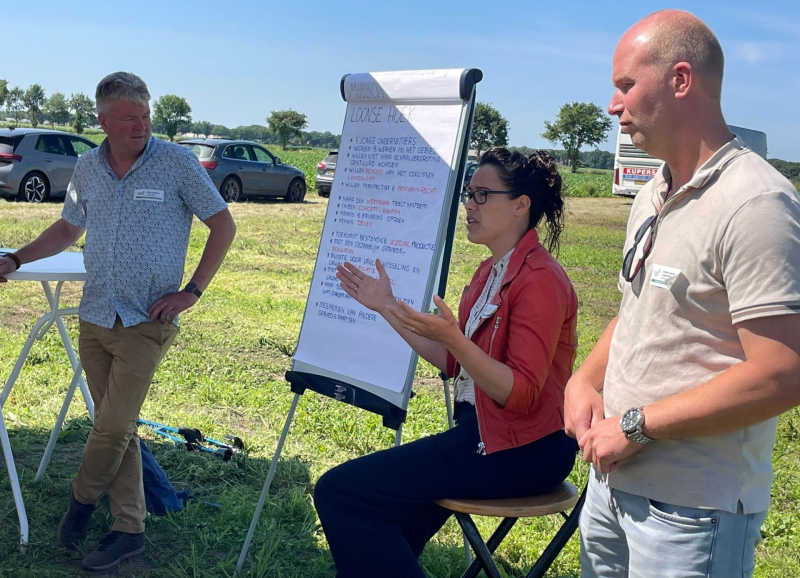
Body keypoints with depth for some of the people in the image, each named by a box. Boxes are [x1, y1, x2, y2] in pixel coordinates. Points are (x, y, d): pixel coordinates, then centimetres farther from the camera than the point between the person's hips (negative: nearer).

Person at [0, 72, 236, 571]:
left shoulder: (177, 163, -9)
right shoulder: (88, 168, 6)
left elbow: (223, 224, -5)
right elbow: (68, 229, 21)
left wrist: (192, 292, -8)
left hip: (146, 323, -4)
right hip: (95, 318, 5)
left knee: (114, 426, -4)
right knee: (119, 426, 9)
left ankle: (83, 497, 25)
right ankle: (130, 529, 20)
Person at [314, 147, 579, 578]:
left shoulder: (539, 279, -17)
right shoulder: (490, 271, 11)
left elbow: (520, 394, -22)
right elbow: (453, 362, 14)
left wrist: (452, 337, -33)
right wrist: (387, 308, 11)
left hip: (521, 453, -9)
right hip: (477, 431, 9)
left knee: (338, 492, -13)